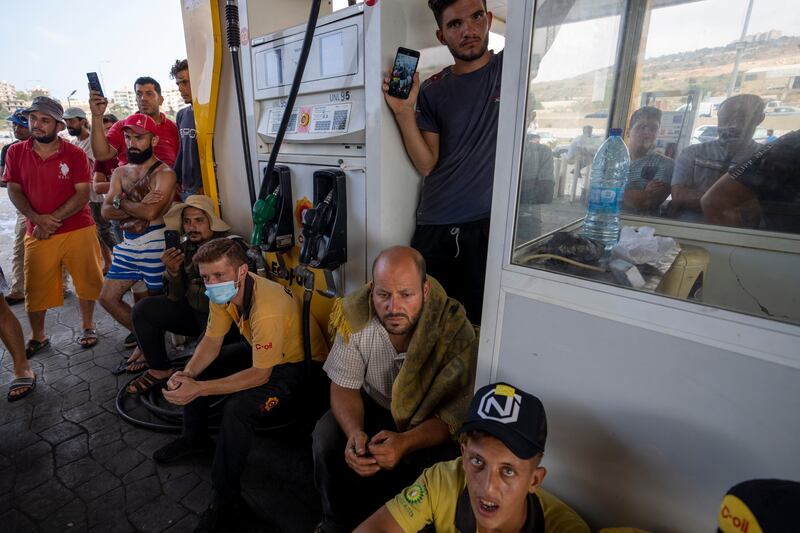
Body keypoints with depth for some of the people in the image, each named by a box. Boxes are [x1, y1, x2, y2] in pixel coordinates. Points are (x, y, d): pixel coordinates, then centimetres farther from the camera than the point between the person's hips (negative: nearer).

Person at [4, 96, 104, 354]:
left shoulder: (75, 154, -3)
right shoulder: (15, 153, 5)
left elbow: (83, 193, -9)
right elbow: (14, 191, 3)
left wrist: (53, 219, -16)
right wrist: (38, 219, -14)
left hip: (78, 230, -2)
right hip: (38, 234, 2)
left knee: (86, 280, 6)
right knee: (35, 288, 7)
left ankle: (87, 327, 25)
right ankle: (37, 337, 25)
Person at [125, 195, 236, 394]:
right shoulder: (185, 248, -2)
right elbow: (176, 298, 0)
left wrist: (193, 289, -11)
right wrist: (173, 272, -17)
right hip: (194, 311, 7)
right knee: (143, 309, -1)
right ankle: (161, 370, 14)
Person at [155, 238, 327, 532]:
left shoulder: (267, 309, -36)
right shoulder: (222, 292, -9)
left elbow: (260, 374, -28)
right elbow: (212, 342, 1)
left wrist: (199, 389, -29)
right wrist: (188, 373, -17)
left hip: (299, 364, -9)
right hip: (258, 352, 9)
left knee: (238, 408, -31)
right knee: (193, 373, 9)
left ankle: (226, 502, -8)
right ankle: (195, 438, 35)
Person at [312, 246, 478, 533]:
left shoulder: (455, 329, -30)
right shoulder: (356, 316, -23)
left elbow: (457, 412, -25)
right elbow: (344, 387, -12)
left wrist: (406, 442, -42)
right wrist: (355, 433, -33)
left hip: (430, 421, -1)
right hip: (375, 405, 2)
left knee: (446, 458, -28)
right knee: (326, 437, -20)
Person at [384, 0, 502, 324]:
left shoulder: (512, 68, 7)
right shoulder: (431, 92, 8)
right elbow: (426, 164, 2)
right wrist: (405, 113, -10)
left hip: (491, 225, -1)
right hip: (434, 229, 2)